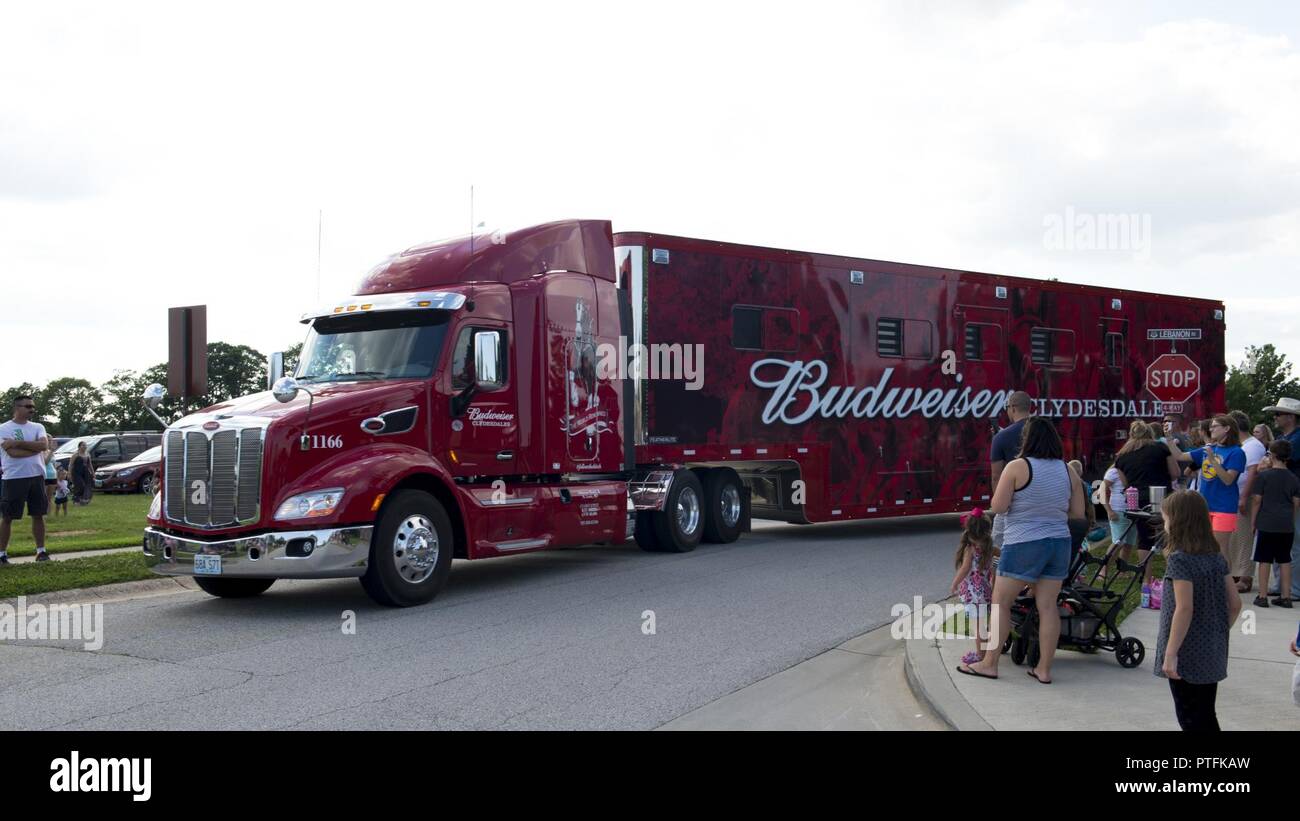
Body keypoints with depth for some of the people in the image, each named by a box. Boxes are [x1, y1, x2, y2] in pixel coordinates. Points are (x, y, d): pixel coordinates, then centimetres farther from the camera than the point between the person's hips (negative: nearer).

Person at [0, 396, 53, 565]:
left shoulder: (37, 427, 9)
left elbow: (44, 445, -11)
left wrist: (17, 442, -15)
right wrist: (36, 447, -9)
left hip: (37, 476, 4)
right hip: (14, 478, -4)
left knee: (38, 515, 8)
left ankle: (41, 551, 15)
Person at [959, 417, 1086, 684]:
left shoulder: (1017, 467, -11)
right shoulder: (1069, 471, 4)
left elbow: (997, 507, -12)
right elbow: (1078, 513, 7)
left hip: (1024, 544, -5)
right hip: (1059, 543, 5)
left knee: (1001, 603, 5)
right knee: (1048, 605, 7)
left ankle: (989, 663, 9)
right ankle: (1044, 669, 10)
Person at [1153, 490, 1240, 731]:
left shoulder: (1179, 559, -17)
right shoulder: (1217, 558, 4)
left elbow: (1184, 609, -23)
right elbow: (1235, 604, 6)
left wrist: (1170, 654, -19)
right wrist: (1220, 634, 18)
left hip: (1187, 656, -7)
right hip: (1213, 654, 7)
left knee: (1191, 719, 3)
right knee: (1206, 716, 17)